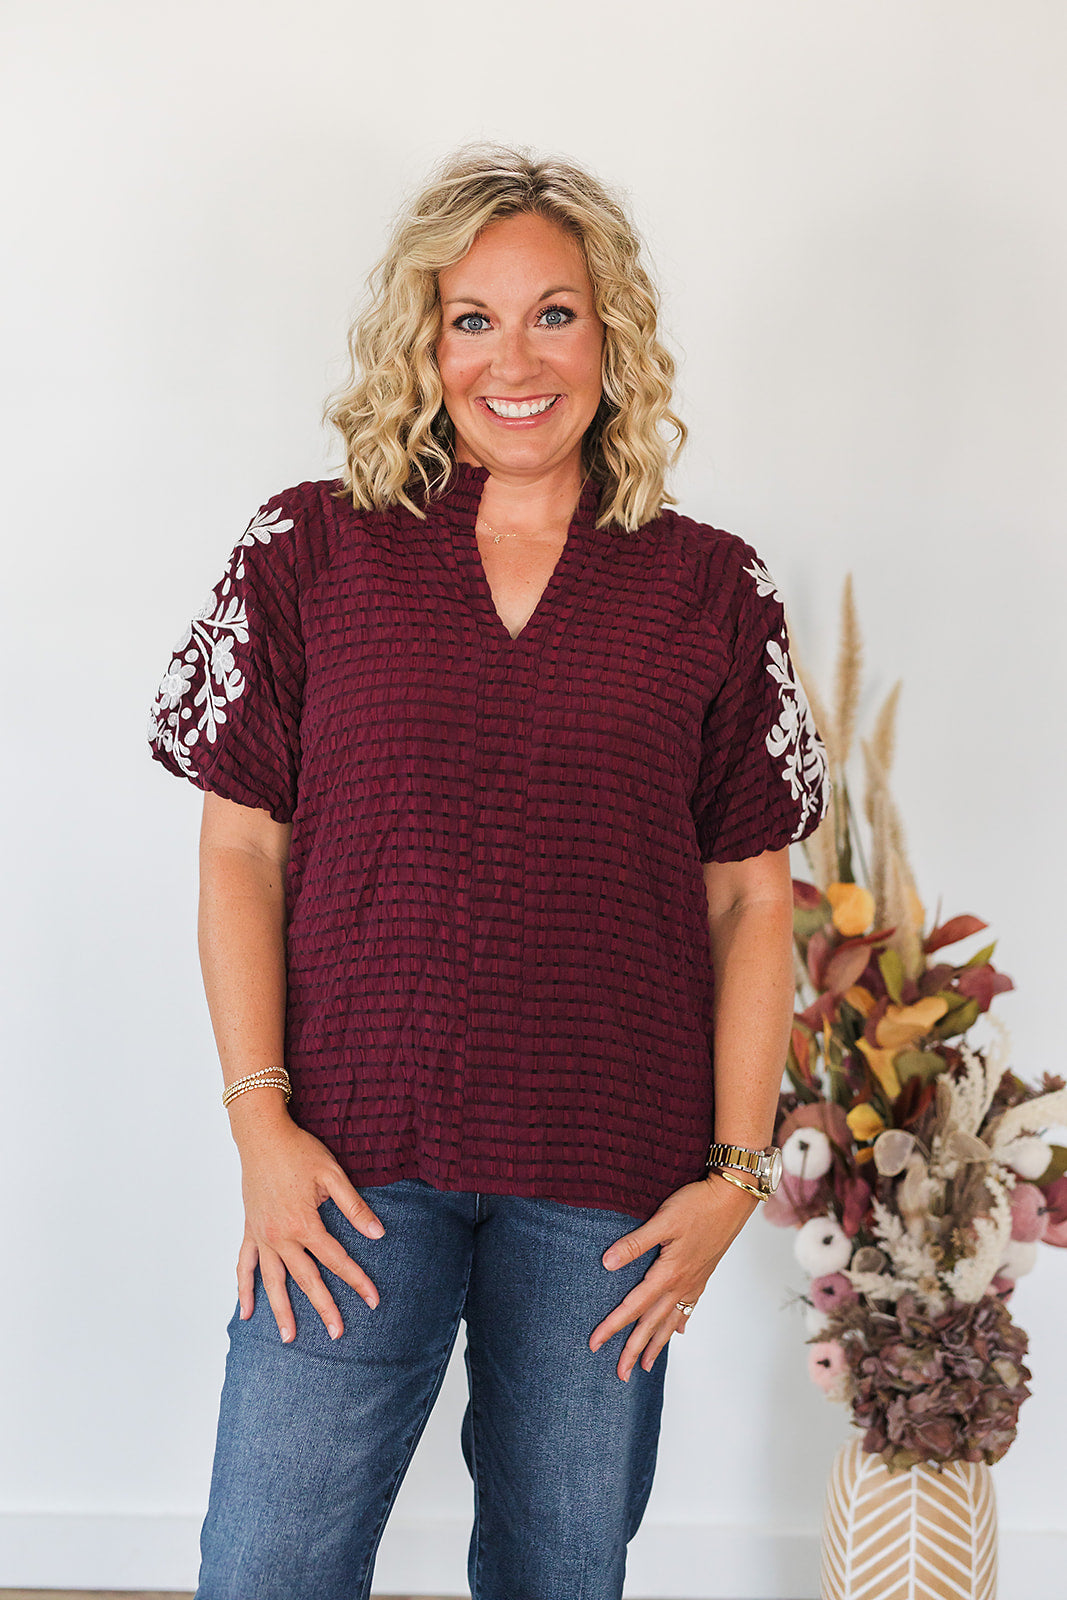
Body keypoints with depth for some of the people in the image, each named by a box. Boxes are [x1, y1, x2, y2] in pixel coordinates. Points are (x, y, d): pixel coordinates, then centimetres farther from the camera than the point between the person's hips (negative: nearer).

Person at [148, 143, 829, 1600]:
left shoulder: (711, 590, 5)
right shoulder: (311, 551, 4)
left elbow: (752, 897, 6)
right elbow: (241, 850, 3)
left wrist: (735, 1171, -1)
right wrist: (261, 1121, -6)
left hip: (613, 1184, 1)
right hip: (352, 1158, 0)